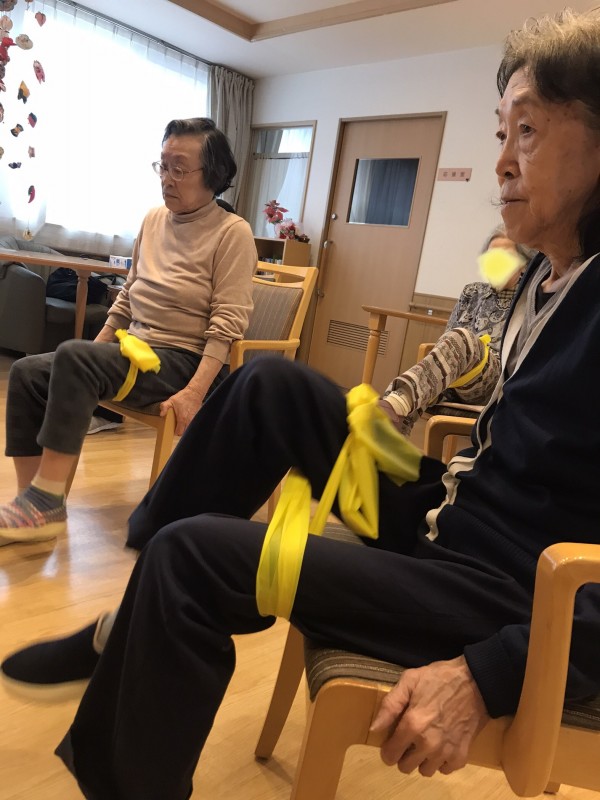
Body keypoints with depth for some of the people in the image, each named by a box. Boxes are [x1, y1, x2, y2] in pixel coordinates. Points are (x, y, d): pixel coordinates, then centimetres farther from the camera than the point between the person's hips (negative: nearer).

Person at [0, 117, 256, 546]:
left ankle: (45, 505, -22)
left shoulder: (232, 232, -8)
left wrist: (195, 392, -26)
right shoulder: (153, 220, 13)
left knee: (73, 357, -29)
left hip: (185, 361, -7)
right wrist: (95, 355, 11)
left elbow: (228, 323, -16)